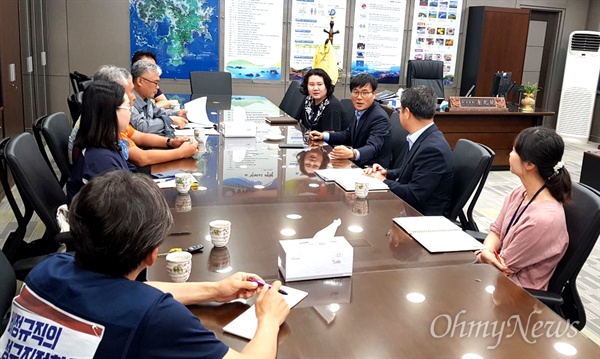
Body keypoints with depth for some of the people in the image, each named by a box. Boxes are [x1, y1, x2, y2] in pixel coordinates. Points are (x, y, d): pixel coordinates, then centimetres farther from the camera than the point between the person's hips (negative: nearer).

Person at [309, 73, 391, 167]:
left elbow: (372, 147, -33)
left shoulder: (380, 118, -20)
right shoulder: (360, 111, 5)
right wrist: (323, 135, 5)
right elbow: (348, 134, 18)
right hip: (357, 164, 8)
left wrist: (352, 154, -53)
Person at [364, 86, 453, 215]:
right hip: (407, 205, 8)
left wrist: (383, 180, -11)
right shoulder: (422, 138, 4)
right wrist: (387, 173, 0)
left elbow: (413, 195, -24)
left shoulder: (433, 148, -25)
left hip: (422, 214, -8)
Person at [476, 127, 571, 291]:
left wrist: (482, 256, -8)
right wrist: (487, 251, -16)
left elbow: (503, 266, -21)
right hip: (501, 277, 7)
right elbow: (496, 231, 5)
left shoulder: (545, 219, -29)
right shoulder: (518, 194, -3)